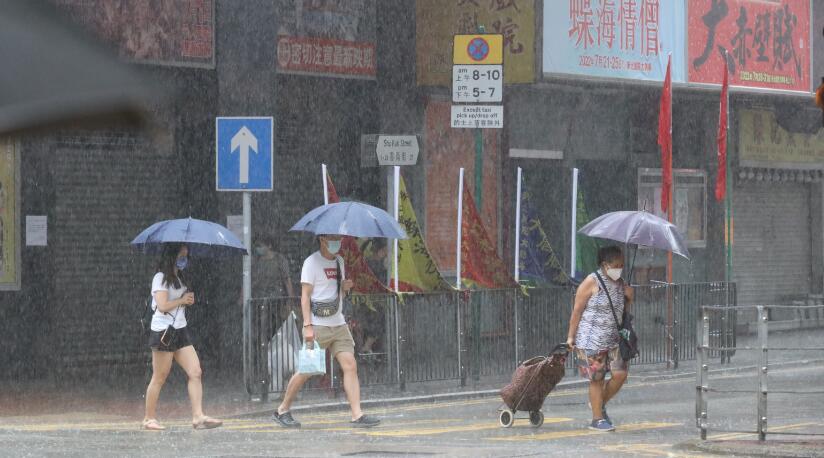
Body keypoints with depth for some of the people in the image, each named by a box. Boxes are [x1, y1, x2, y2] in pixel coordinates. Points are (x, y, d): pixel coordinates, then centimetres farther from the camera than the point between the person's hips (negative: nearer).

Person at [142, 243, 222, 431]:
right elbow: (163, 305, -18)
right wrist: (183, 300, -5)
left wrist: (188, 300, 3)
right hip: (164, 331, -8)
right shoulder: (161, 278, -7)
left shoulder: (179, 278, 19)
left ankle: (198, 416, -13)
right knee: (159, 378, -2)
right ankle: (149, 419, 7)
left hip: (180, 330, 8)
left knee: (195, 372, -6)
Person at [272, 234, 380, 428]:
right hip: (318, 325, -6)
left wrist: (345, 286, 3)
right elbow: (305, 296, -11)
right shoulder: (312, 262, -6)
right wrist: (307, 326, -19)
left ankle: (357, 415, -12)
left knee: (350, 366, -7)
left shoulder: (339, 261, 15)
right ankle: (282, 411, 14)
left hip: (338, 325, 6)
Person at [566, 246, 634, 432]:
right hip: (591, 339, -6)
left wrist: (629, 297, 7)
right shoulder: (592, 282, -10)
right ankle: (597, 419, 9)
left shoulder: (620, 284, 8)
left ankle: (600, 404, 22)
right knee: (596, 379, -1)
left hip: (613, 339, 6)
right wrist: (571, 336, -7)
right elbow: (577, 311, -7)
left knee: (620, 373, -3)